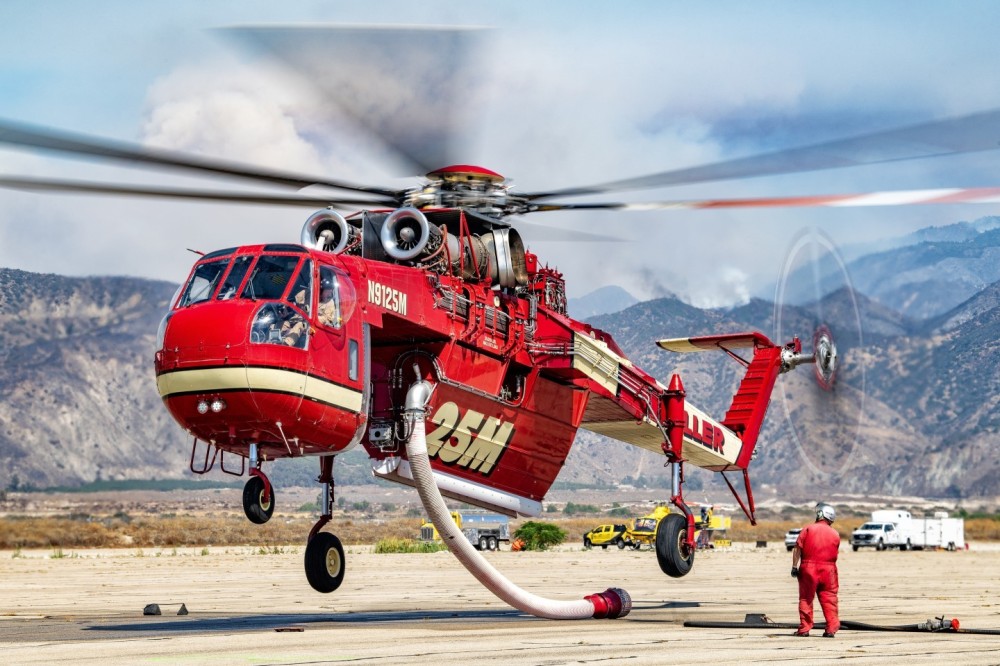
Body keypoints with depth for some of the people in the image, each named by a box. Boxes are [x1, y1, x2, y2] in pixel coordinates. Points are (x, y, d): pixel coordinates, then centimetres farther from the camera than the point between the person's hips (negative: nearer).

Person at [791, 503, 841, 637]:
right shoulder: (835, 534, 7)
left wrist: (794, 566, -4)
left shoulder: (808, 530, -2)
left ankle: (804, 629, 5)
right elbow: (835, 554, 9)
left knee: (806, 599, 5)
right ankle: (831, 629, 2)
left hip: (808, 568, -2)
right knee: (829, 600, 7)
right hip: (828, 570, 2)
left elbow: (797, 549, -6)